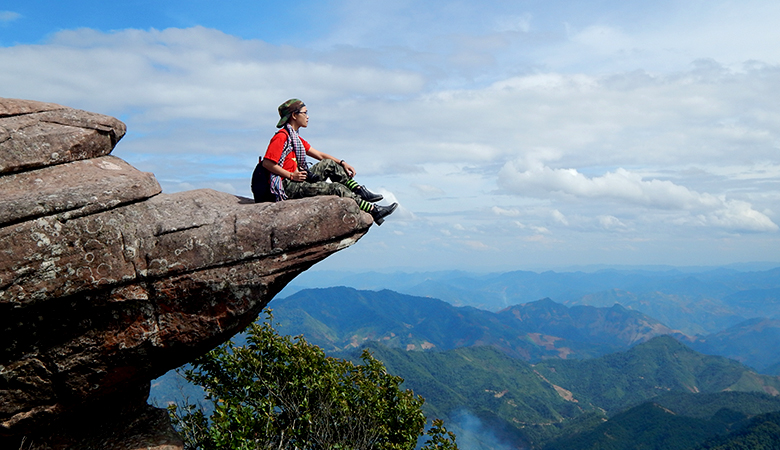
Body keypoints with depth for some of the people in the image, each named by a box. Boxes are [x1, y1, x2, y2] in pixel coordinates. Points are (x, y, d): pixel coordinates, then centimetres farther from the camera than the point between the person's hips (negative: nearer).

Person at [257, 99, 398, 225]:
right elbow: (267, 163, -21)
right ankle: (374, 212, -14)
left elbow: (319, 155, 21)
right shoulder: (281, 137, -13)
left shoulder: (295, 137, 19)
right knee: (337, 188, -15)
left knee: (329, 164, 5)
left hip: (297, 179, 10)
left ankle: (360, 191, 0)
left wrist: (342, 163, 9)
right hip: (287, 186, -10)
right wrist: (291, 175, -19)